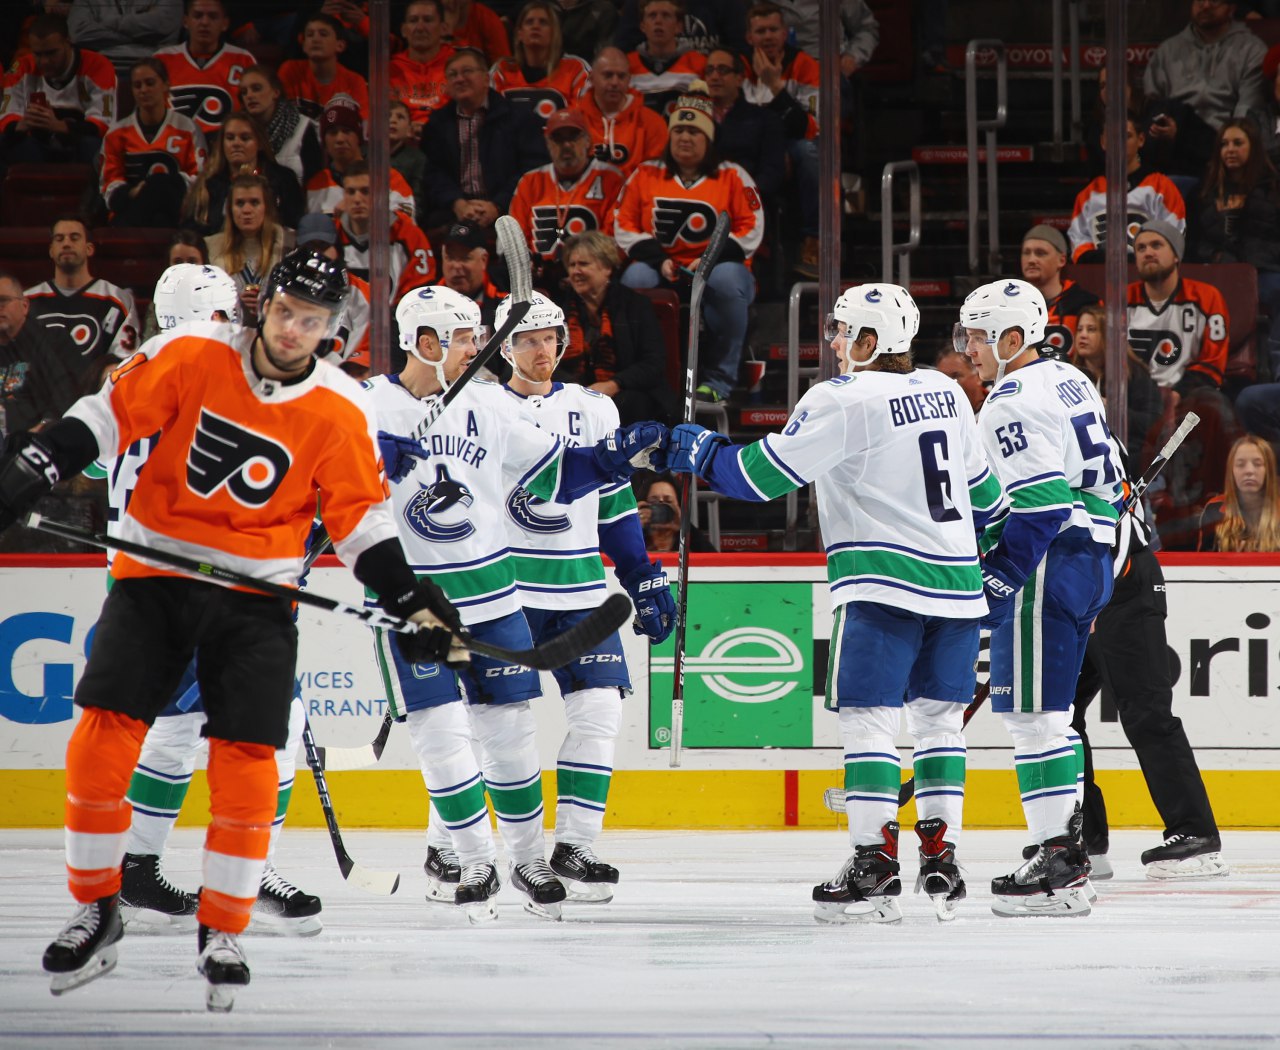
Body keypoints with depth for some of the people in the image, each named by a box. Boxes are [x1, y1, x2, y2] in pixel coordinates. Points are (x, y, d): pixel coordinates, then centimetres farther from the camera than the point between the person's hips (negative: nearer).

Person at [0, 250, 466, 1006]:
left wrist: (412, 600, -7)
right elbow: (108, 417, -5)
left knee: (247, 766, -7)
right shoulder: (192, 358, -8)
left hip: (257, 595, 0)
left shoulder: (341, 414, -5)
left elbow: (362, 518, 2)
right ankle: (96, 912, 6)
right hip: (154, 575, 0)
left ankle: (223, 932, 8)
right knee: (102, 741, -9)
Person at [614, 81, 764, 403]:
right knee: (636, 277, -32)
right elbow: (624, 225, 7)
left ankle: (717, 380, -28)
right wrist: (657, 259, -10)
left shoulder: (732, 177, 7)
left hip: (715, 267, -1)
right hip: (662, 271, 1)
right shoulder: (646, 175, 12)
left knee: (727, 280, -37)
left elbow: (751, 228, 0)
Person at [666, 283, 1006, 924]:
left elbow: (764, 474, -11)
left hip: (882, 587, -7)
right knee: (937, 717, 14)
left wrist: (698, 454, 3)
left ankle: (874, 867, -9)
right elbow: (982, 491, 21)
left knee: (868, 717, -4)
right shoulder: (946, 393, 12)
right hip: (957, 583, 7)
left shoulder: (842, 400, -10)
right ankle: (941, 859, 9)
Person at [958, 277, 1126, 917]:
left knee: (1033, 713, -9)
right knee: (1046, 713, 14)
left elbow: (1038, 506, -21)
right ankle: (1066, 851, 15)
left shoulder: (1013, 402, -13)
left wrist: (994, 586, -20)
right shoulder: (1070, 383, 17)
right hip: (1091, 561, 10)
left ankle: (1059, 863, -12)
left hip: (1045, 571, -10)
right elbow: (1109, 485, 22)